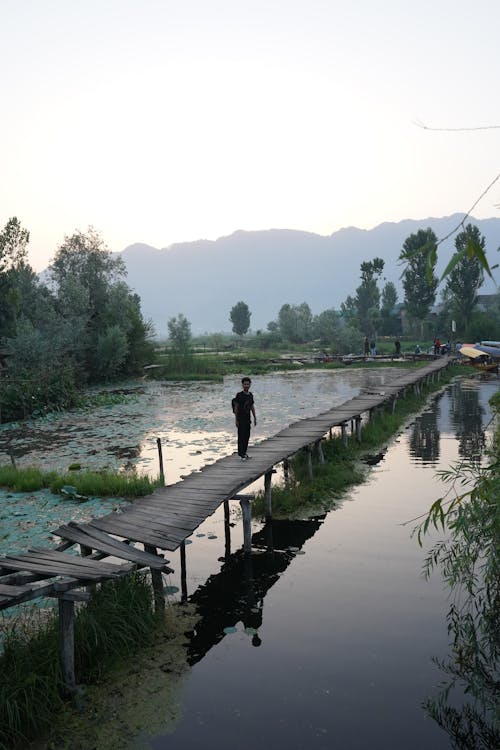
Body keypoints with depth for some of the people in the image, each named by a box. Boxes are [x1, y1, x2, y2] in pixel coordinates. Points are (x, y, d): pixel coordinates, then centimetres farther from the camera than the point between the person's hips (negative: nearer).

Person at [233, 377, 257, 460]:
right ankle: (241, 454, 0)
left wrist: (255, 418, 13)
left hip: (248, 419, 6)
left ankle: (244, 452, 22)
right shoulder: (239, 395, -10)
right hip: (241, 419, -6)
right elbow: (236, 407, -10)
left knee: (247, 436, 10)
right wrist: (236, 420, -13)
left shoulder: (251, 395, 8)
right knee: (241, 436, -5)